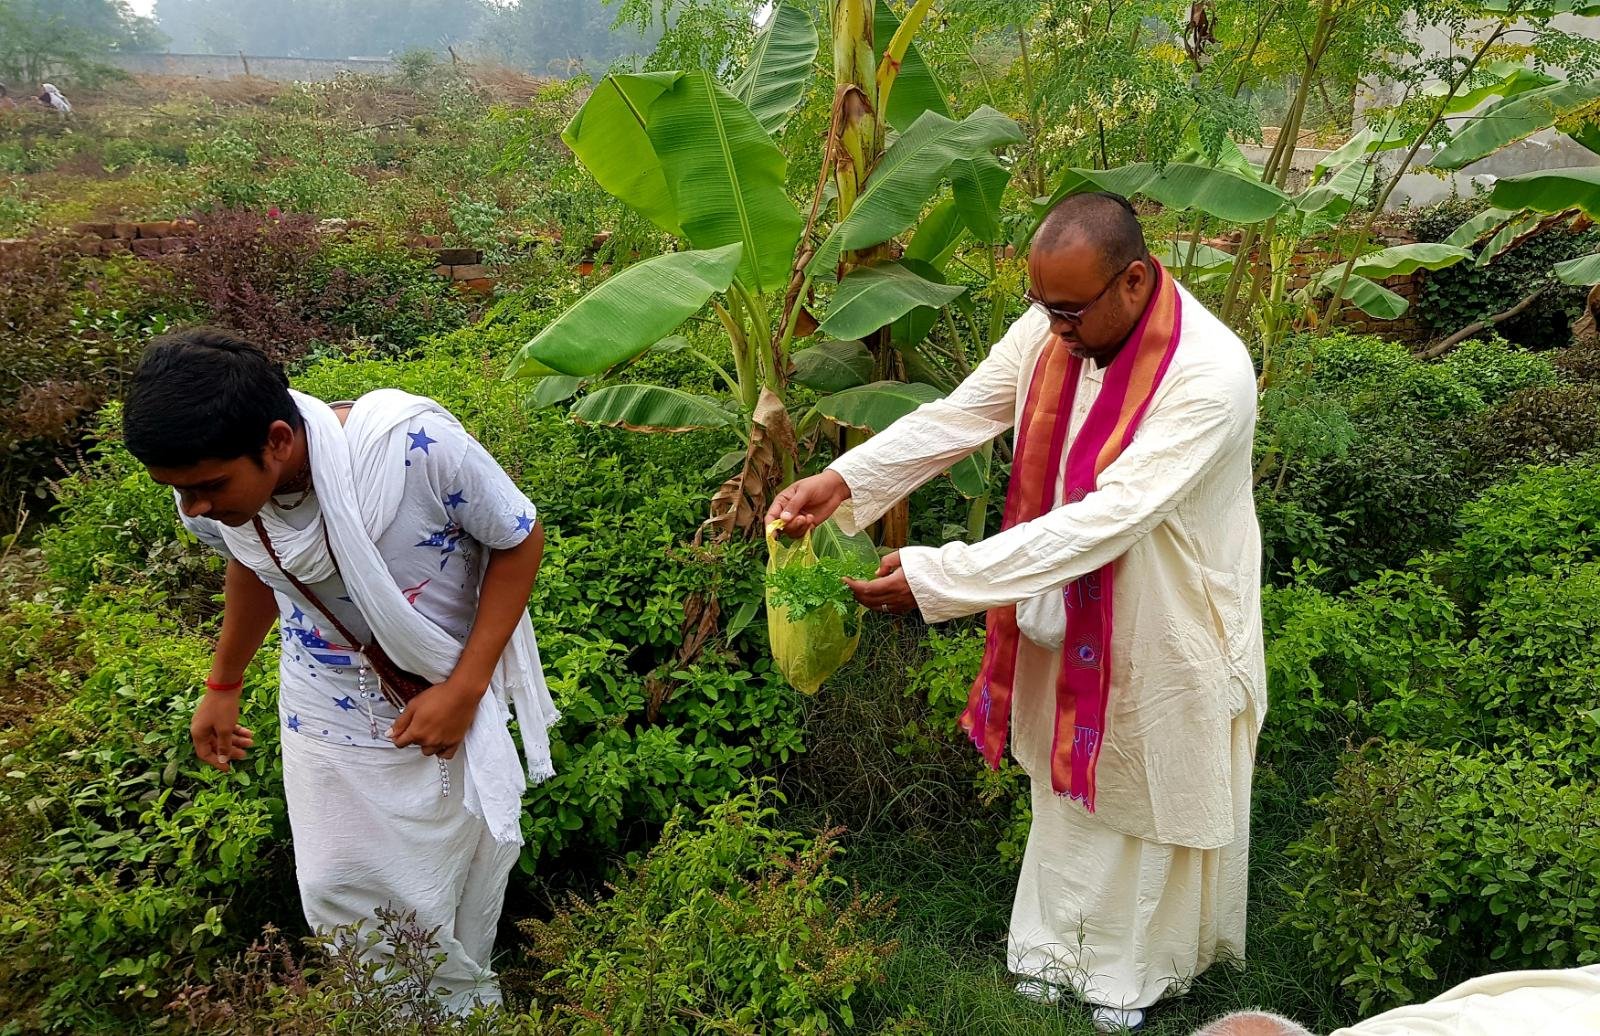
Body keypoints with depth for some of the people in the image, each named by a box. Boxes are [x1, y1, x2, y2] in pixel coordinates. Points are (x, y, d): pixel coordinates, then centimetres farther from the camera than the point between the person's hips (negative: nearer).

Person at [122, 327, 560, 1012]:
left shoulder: (415, 444, -33)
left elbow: (520, 540, -18)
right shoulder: (211, 497, -17)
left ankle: (468, 1001, 48)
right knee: (337, 896, 10)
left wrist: (465, 688, -22)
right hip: (326, 720, 3)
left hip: (449, 705, -2)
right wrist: (223, 685, 18)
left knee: (466, 867, 17)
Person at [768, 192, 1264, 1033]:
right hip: (1070, 613, 6)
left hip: (1164, 630, -5)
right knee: (1068, 772, 23)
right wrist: (840, 481, -24)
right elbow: (957, 414, -9)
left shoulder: (1209, 375, -32)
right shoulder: (1055, 326, -12)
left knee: (1153, 796, 17)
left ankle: (1139, 962, 44)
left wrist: (938, 576, -38)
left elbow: (1104, 520, -36)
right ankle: (1058, 938, 47)